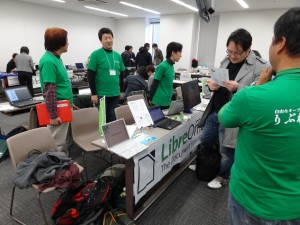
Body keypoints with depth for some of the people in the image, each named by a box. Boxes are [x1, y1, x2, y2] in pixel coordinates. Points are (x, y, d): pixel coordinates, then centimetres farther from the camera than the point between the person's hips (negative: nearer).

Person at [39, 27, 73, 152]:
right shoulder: (49, 61, -18)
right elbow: (49, 91, -21)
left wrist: (69, 102, 23)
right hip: (58, 110, -10)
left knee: (62, 142, 19)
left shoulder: (56, 58, 11)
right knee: (57, 144, 2)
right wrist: (53, 115, -20)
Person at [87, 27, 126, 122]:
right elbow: (90, 76, -9)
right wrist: (93, 93, -11)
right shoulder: (96, 54, -7)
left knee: (112, 118, 15)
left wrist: (121, 90, 12)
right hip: (101, 94, -5)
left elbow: (121, 74, 14)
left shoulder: (117, 55, 8)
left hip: (115, 94, 5)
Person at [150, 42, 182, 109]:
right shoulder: (162, 66, -18)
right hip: (160, 102, -8)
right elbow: (154, 84, -14)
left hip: (168, 100, 8)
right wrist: (151, 99, -10)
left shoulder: (171, 66, 7)